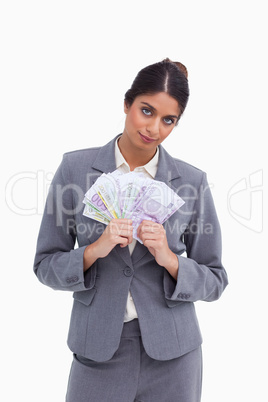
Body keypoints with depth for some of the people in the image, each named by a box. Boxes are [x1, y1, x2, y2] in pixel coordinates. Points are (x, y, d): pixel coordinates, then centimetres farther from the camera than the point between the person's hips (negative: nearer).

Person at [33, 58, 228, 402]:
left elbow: (214, 280, 0)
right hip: (97, 349, 0)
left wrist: (170, 260, -17)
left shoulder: (192, 181, -4)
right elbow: (45, 265, -2)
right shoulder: (75, 168, -5)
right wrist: (94, 250, -19)